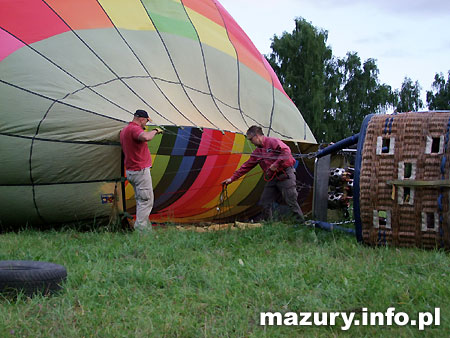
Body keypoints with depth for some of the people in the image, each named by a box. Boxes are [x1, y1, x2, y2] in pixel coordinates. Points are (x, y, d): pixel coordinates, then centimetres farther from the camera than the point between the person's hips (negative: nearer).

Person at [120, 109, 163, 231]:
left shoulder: (124, 130, 15)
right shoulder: (134, 129, -17)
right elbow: (146, 137, -37)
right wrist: (155, 131, -20)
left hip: (130, 171, 10)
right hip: (141, 170, -10)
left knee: (141, 201, 14)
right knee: (146, 201, -6)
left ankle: (146, 228, 18)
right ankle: (140, 229, -9)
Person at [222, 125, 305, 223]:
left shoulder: (273, 142, -7)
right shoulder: (257, 152, 15)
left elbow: (286, 151, -21)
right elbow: (246, 167, 18)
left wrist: (276, 164, -21)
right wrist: (232, 178, 16)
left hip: (285, 175, -8)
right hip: (273, 178, 8)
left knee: (291, 202, -10)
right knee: (265, 203, 3)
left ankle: (301, 224, -1)